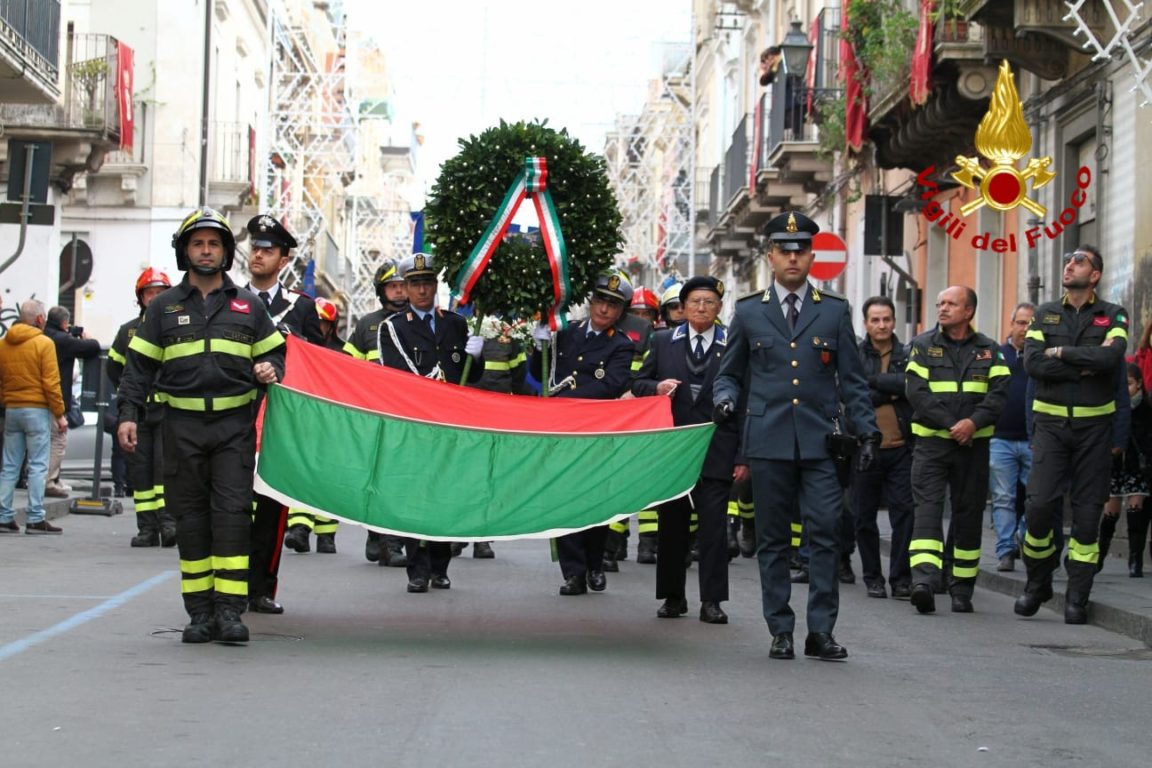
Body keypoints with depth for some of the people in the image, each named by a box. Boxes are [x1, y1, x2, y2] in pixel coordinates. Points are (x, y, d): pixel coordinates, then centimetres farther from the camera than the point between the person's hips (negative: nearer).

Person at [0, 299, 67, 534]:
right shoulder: (43, 343, -9)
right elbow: (51, 382, -12)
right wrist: (59, 414, -6)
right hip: (37, 409, -6)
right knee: (37, 465, -3)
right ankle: (35, 519, -6)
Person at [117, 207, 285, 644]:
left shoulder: (248, 305, 11)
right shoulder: (164, 307, 10)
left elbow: (273, 353, 17)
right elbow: (140, 366, 9)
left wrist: (270, 370, -6)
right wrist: (128, 414, -1)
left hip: (235, 424, -1)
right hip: (182, 425, 1)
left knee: (232, 511, -9)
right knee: (191, 517, 3)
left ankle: (230, 610, -8)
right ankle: (199, 611, 8)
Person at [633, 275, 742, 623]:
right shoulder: (664, 341, 10)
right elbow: (637, 384, 14)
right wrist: (657, 387, -10)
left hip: (716, 449, -3)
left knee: (714, 523, -6)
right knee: (671, 523, 8)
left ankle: (712, 600, -1)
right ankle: (673, 596, 19)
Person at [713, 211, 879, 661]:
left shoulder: (835, 311, 11)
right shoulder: (748, 312, 11)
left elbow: (852, 380, 11)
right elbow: (729, 374, 17)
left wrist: (867, 431, 3)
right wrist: (726, 399, -4)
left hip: (820, 442, 0)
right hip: (768, 442, 0)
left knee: (825, 534, -8)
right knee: (773, 540, 4)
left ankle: (820, 632, -2)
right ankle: (780, 632, 10)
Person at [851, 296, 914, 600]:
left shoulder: (907, 356, 8)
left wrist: (874, 381, -12)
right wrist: (891, 391, -8)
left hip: (901, 449, 0)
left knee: (904, 512, -4)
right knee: (864, 517, 6)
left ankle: (901, 578, 2)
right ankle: (873, 577, 18)